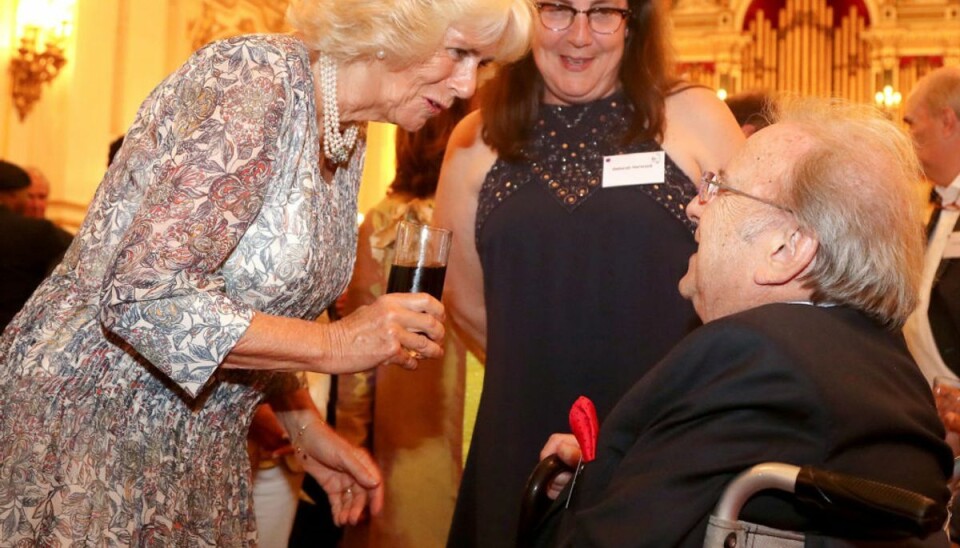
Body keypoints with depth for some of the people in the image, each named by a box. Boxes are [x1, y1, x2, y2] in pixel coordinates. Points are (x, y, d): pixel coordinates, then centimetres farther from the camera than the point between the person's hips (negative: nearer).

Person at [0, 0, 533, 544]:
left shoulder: (349, 141, 4)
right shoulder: (254, 77, -21)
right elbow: (141, 298, -28)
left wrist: (306, 427, 5)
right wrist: (332, 344, -23)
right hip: (81, 418, -7)